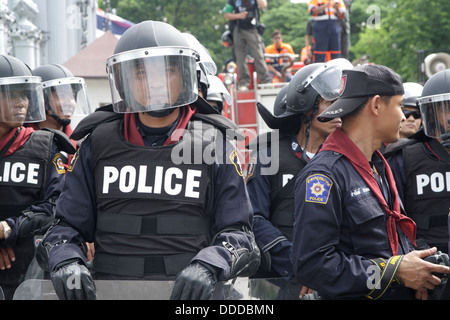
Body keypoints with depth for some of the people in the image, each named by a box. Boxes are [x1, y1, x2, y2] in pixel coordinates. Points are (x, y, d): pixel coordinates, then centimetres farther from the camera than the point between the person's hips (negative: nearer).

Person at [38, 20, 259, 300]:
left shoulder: (215, 143, 10)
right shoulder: (99, 143, 14)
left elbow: (238, 233, 7)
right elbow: (66, 225, 18)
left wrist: (207, 267, -12)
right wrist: (66, 262, -3)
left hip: (189, 297, -1)